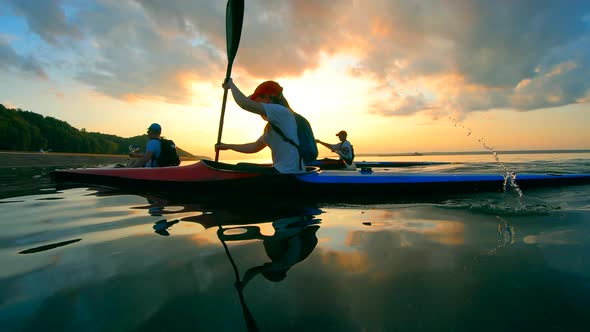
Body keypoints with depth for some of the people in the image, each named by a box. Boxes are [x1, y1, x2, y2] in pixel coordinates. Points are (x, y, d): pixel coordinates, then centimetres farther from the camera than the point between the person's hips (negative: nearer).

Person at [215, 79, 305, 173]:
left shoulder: (281, 111, -11)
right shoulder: (272, 126, 18)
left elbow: (244, 103, -18)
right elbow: (255, 147, 28)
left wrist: (231, 84, 0)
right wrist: (228, 146, 29)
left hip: (289, 175, -9)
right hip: (282, 171, 9)